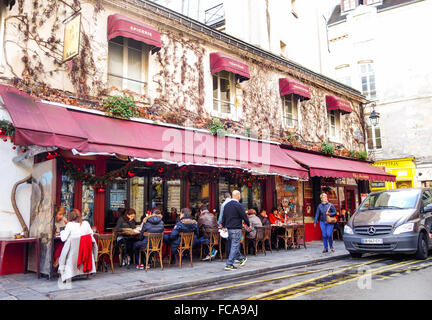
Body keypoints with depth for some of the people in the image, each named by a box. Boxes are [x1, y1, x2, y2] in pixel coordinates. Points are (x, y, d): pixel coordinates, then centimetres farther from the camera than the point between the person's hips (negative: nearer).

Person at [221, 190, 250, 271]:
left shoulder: (226, 205, 7)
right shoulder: (238, 205, -15)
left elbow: (224, 216, 14)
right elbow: (244, 216, -11)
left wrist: (224, 226, 24)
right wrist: (248, 225, 5)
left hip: (229, 228, 8)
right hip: (236, 228, -8)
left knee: (234, 244, 20)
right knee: (235, 246, -3)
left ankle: (240, 259, 37)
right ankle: (229, 264, -3)